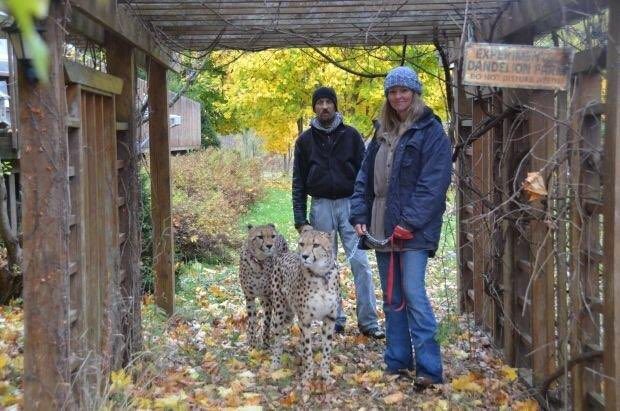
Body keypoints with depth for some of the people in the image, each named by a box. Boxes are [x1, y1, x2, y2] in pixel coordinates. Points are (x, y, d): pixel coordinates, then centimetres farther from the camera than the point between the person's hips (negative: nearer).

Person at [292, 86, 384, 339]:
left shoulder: (350, 135, 4)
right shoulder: (305, 140, 7)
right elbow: (298, 182, 7)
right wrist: (300, 220, 1)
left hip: (349, 203, -1)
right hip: (321, 206, 1)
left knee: (360, 263, -7)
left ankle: (368, 321, -3)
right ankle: (334, 320, 14)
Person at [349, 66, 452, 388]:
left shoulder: (430, 131, -6)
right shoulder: (382, 133, 16)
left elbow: (433, 183, -14)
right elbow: (364, 178, 16)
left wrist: (410, 223, -19)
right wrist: (359, 216, 4)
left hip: (414, 230, -7)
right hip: (382, 229, 7)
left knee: (413, 293, -13)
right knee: (392, 297, 11)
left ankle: (429, 369, -10)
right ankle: (397, 363, 19)